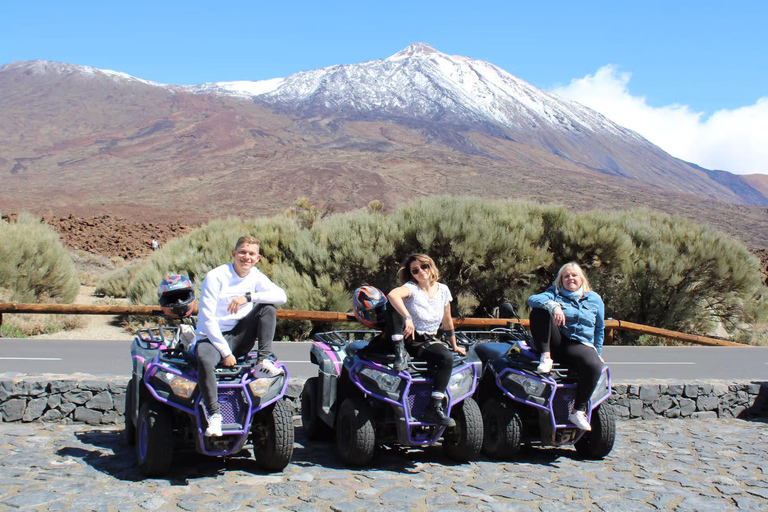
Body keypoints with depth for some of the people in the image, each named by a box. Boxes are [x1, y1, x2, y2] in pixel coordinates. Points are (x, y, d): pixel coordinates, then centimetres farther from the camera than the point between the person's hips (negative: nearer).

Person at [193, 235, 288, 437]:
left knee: (267, 307, -13)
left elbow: (281, 296, -12)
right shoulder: (215, 277, -11)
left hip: (239, 337, 5)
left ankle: (263, 362, -17)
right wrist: (225, 352, -19)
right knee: (204, 360, -38)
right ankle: (214, 414, -25)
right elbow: (207, 319, -16)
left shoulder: (255, 276, 4)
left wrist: (248, 297, -25)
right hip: (212, 337, -5)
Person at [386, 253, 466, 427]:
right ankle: (399, 352, -31)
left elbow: (447, 321, 18)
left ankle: (435, 409, -25)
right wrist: (407, 318, -45)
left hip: (428, 341, 4)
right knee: (394, 305, -28)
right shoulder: (411, 288, -10)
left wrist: (454, 345, 23)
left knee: (447, 358, -29)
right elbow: (392, 294, -35)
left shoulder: (443, 290, 6)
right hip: (406, 337, -4)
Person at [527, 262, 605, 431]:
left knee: (594, 365, -34)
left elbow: (599, 329, 24)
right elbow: (532, 299, -12)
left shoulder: (595, 299, 17)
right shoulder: (555, 293, 10)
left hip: (580, 345, 0)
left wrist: (598, 352, 18)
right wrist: (553, 306, -29)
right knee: (540, 310, -24)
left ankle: (578, 411, -22)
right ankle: (545, 357, -24)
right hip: (555, 341, 0)